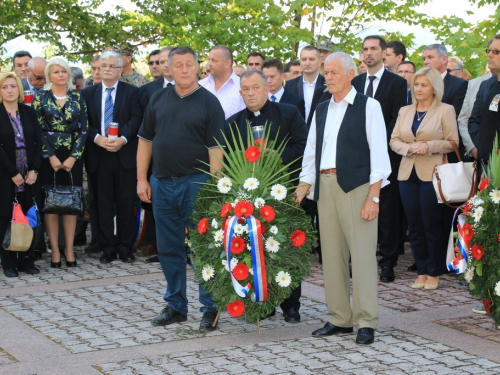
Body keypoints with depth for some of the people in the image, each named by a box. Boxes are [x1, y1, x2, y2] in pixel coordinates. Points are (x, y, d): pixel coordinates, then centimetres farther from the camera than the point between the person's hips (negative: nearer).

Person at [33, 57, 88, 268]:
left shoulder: (77, 98, 6)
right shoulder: (40, 98, 1)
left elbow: (82, 130, 2)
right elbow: (38, 130, -4)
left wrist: (73, 158, -7)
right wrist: (51, 157, -11)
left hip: (72, 157, 2)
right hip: (48, 157, -2)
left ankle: (69, 250, 8)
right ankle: (55, 251, 4)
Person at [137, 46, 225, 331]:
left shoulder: (209, 102, -4)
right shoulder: (159, 99, 9)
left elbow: (215, 148, -8)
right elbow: (146, 140, 12)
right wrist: (142, 179, 5)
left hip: (196, 182, -5)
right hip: (162, 183, 5)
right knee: (169, 249, 11)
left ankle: (210, 308, 9)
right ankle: (176, 306, 23)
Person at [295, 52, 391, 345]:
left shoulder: (368, 106, -1)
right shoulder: (321, 111, 17)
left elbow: (379, 153, -6)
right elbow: (311, 155, 19)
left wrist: (373, 197, -14)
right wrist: (298, 196, 11)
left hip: (356, 185, -6)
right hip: (325, 186, 6)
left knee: (362, 252, -7)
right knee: (332, 254, 7)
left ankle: (366, 322, -1)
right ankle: (340, 319, 14)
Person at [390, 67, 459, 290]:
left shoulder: (445, 111, -1)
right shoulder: (405, 111, 13)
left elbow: (452, 143, -4)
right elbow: (394, 140, 9)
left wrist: (430, 146, -18)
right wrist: (409, 148, -10)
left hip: (432, 174, -4)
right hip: (408, 173, 5)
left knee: (432, 225, -1)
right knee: (414, 226, 6)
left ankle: (434, 272, 9)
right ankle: (421, 271, 14)